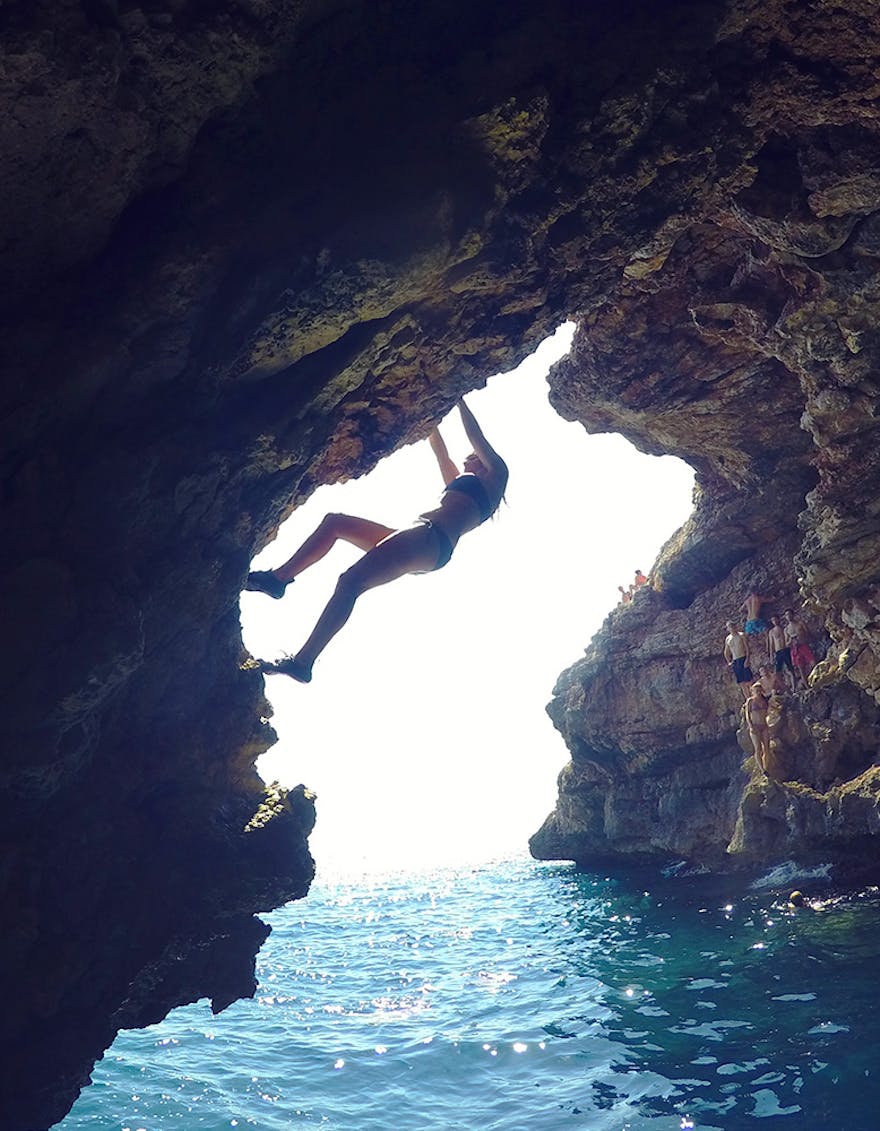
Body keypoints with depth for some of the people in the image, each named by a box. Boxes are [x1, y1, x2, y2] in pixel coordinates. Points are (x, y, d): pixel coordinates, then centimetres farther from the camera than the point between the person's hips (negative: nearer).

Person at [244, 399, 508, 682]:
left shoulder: (495, 475, 16)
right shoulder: (459, 483, 37)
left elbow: (477, 438, 11)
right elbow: (439, 449, 41)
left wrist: (459, 399, 22)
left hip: (433, 541, -9)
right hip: (421, 542, 9)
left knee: (351, 580, -25)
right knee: (335, 522, 7)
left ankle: (303, 662, -30)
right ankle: (278, 578, 1)